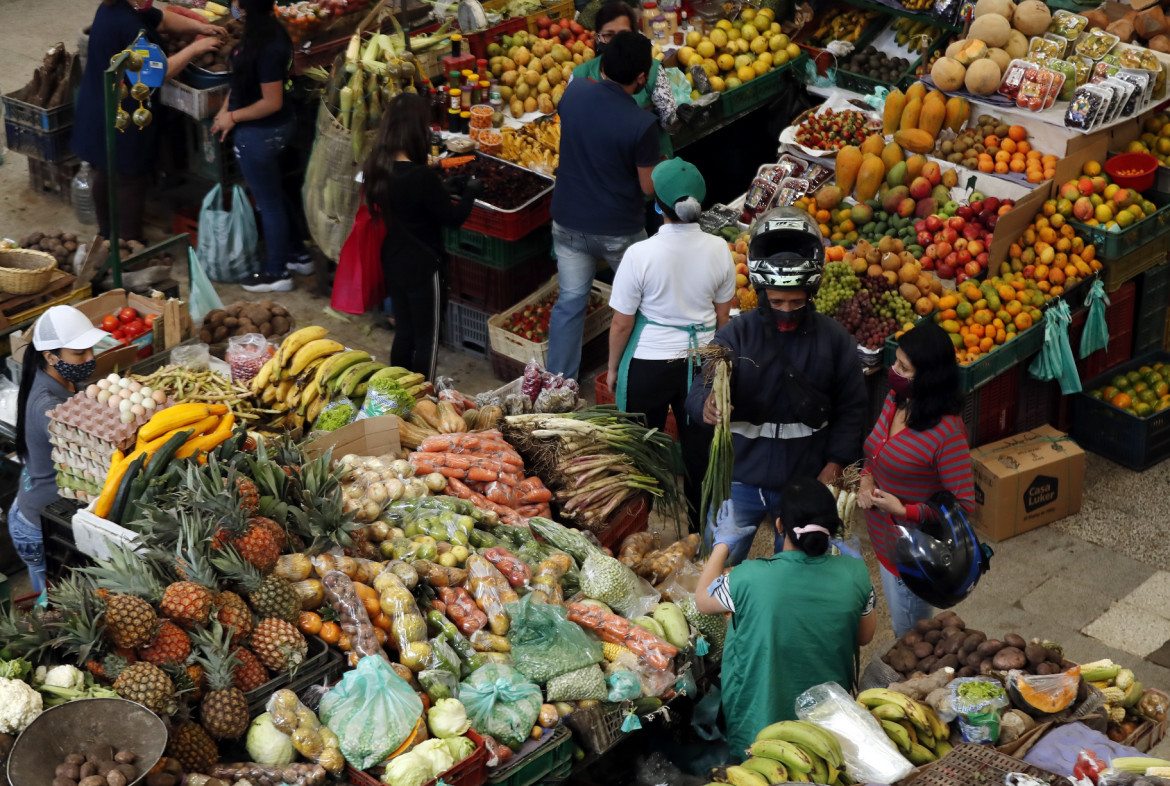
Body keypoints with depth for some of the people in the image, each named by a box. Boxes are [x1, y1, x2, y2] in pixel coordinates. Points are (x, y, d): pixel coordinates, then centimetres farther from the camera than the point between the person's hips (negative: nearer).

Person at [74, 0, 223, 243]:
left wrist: (200, 27, -2)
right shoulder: (127, 23, -29)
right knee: (131, 181, 6)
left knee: (105, 173, 22)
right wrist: (195, 48, -17)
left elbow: (163, 20, 11)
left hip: (97, 111, 10)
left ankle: (106, 232, 38)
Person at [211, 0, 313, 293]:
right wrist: (225, 109, 2)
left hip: (261, 133, -10)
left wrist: (233, 117, -15)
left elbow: (272, 102, -26)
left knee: (268, 202, 6)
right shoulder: (264, 31, -1)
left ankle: (277, 274, 22)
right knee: (276, 194, 24)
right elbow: (243, 78, 11)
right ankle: (298, 255, 40)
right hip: (275, 127, 10)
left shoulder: (267, 47, -30)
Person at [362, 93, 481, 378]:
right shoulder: (421, 177, -26)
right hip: (422, 268, -7)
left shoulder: (377, 169, -5)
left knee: (403, 334, 20)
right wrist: (472, 190, 2)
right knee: (426, 338, 9)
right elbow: (453, 217, -16)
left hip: (392, 265, 7)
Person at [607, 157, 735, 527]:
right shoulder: (718, 250, -10)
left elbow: (622, 322, -13)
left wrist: (613, 368, 3)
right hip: (701, 362, 3)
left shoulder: (641, 254, -22)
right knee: (698, 443, 18)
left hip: (649, 364, -3)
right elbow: (723, 315, 3)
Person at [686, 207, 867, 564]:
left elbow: (851, 406, 1)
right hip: (741, 481, -1)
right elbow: (701, 390, -18)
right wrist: (706, 404, -42)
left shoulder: (834, 338, -5)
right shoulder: (735, 334, -10)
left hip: (806, 482, 1)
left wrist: (836, 462, -6)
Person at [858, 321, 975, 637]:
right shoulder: (895, 401, -4)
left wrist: (904, 510, -25)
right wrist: (867, 479, -5)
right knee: (900, 625, 27)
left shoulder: (947, 433, -28)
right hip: (885, 539, 8)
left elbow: (963, 504, -23)